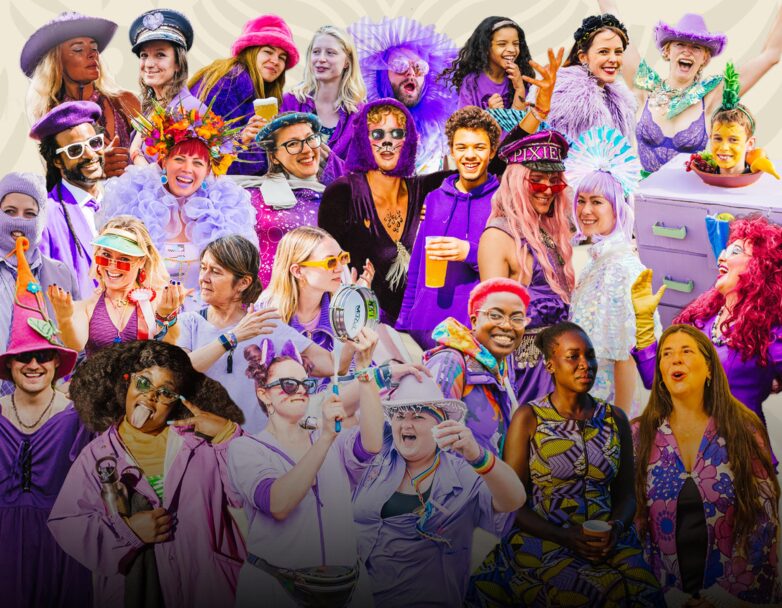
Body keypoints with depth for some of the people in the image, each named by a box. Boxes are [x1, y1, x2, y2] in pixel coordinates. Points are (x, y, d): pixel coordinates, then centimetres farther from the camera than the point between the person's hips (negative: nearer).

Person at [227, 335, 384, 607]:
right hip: (273, 584, -3)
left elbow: (370, 444, -14)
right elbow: (277, 505, -20)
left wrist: (364, 366, -20)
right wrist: (326, 436, -27)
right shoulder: (246, 448, -2)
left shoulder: (334, 442, 9)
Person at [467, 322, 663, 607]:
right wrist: (566, 537, -15)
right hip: (541, 541, -3)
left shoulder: (615, 418, 10)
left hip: (608, 546, 4)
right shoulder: (528, 418, 0)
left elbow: (625, 495, 15)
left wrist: (617, 528, -8)